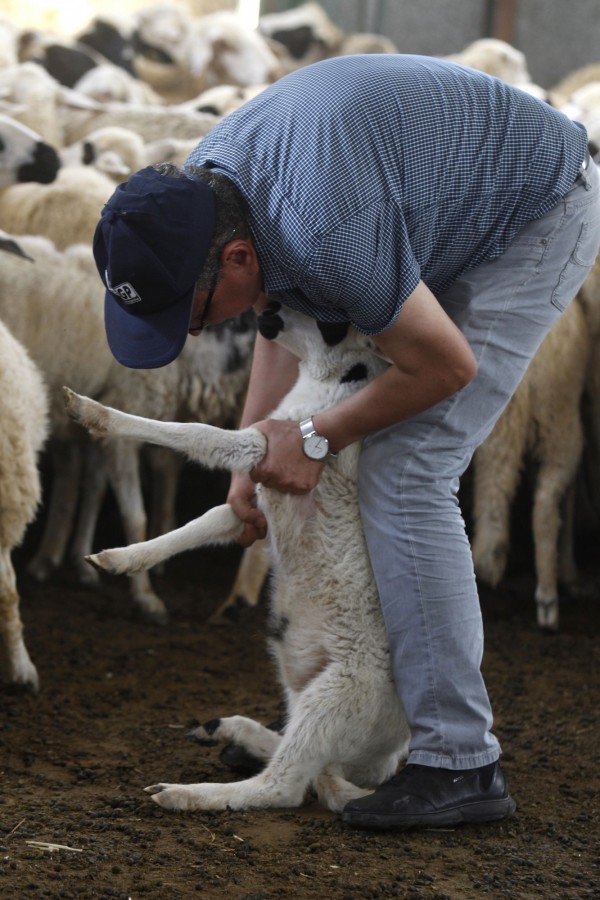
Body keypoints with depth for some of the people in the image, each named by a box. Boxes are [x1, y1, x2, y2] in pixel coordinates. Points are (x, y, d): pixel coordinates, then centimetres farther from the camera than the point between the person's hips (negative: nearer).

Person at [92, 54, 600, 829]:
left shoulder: (324, 234, -39)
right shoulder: (199, 189, -11)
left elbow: (448, 365, -24)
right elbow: (283, 317, 8)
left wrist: (315, 440, -13)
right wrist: (251, 461, 3)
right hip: (456, 206, 9)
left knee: (405, 474, -15)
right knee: (377, 459, 11)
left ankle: (458, 762, -13)